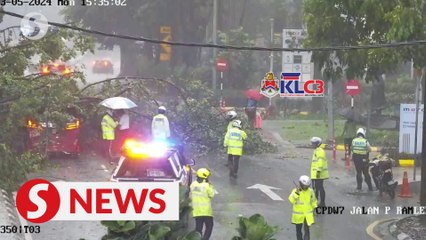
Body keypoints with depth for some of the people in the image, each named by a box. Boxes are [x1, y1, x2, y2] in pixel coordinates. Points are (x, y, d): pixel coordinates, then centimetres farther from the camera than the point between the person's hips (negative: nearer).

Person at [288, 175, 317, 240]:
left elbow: (313, 200, 13)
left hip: (308, 215, 1)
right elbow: (291, 200, -27)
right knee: (298, 230, 12)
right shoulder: (295, 191, -12)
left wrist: (314, 208, 14)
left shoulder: (310, 191, -3)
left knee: (307, 230, -5)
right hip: (298, 215, -1)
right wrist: (297, 192, -34)